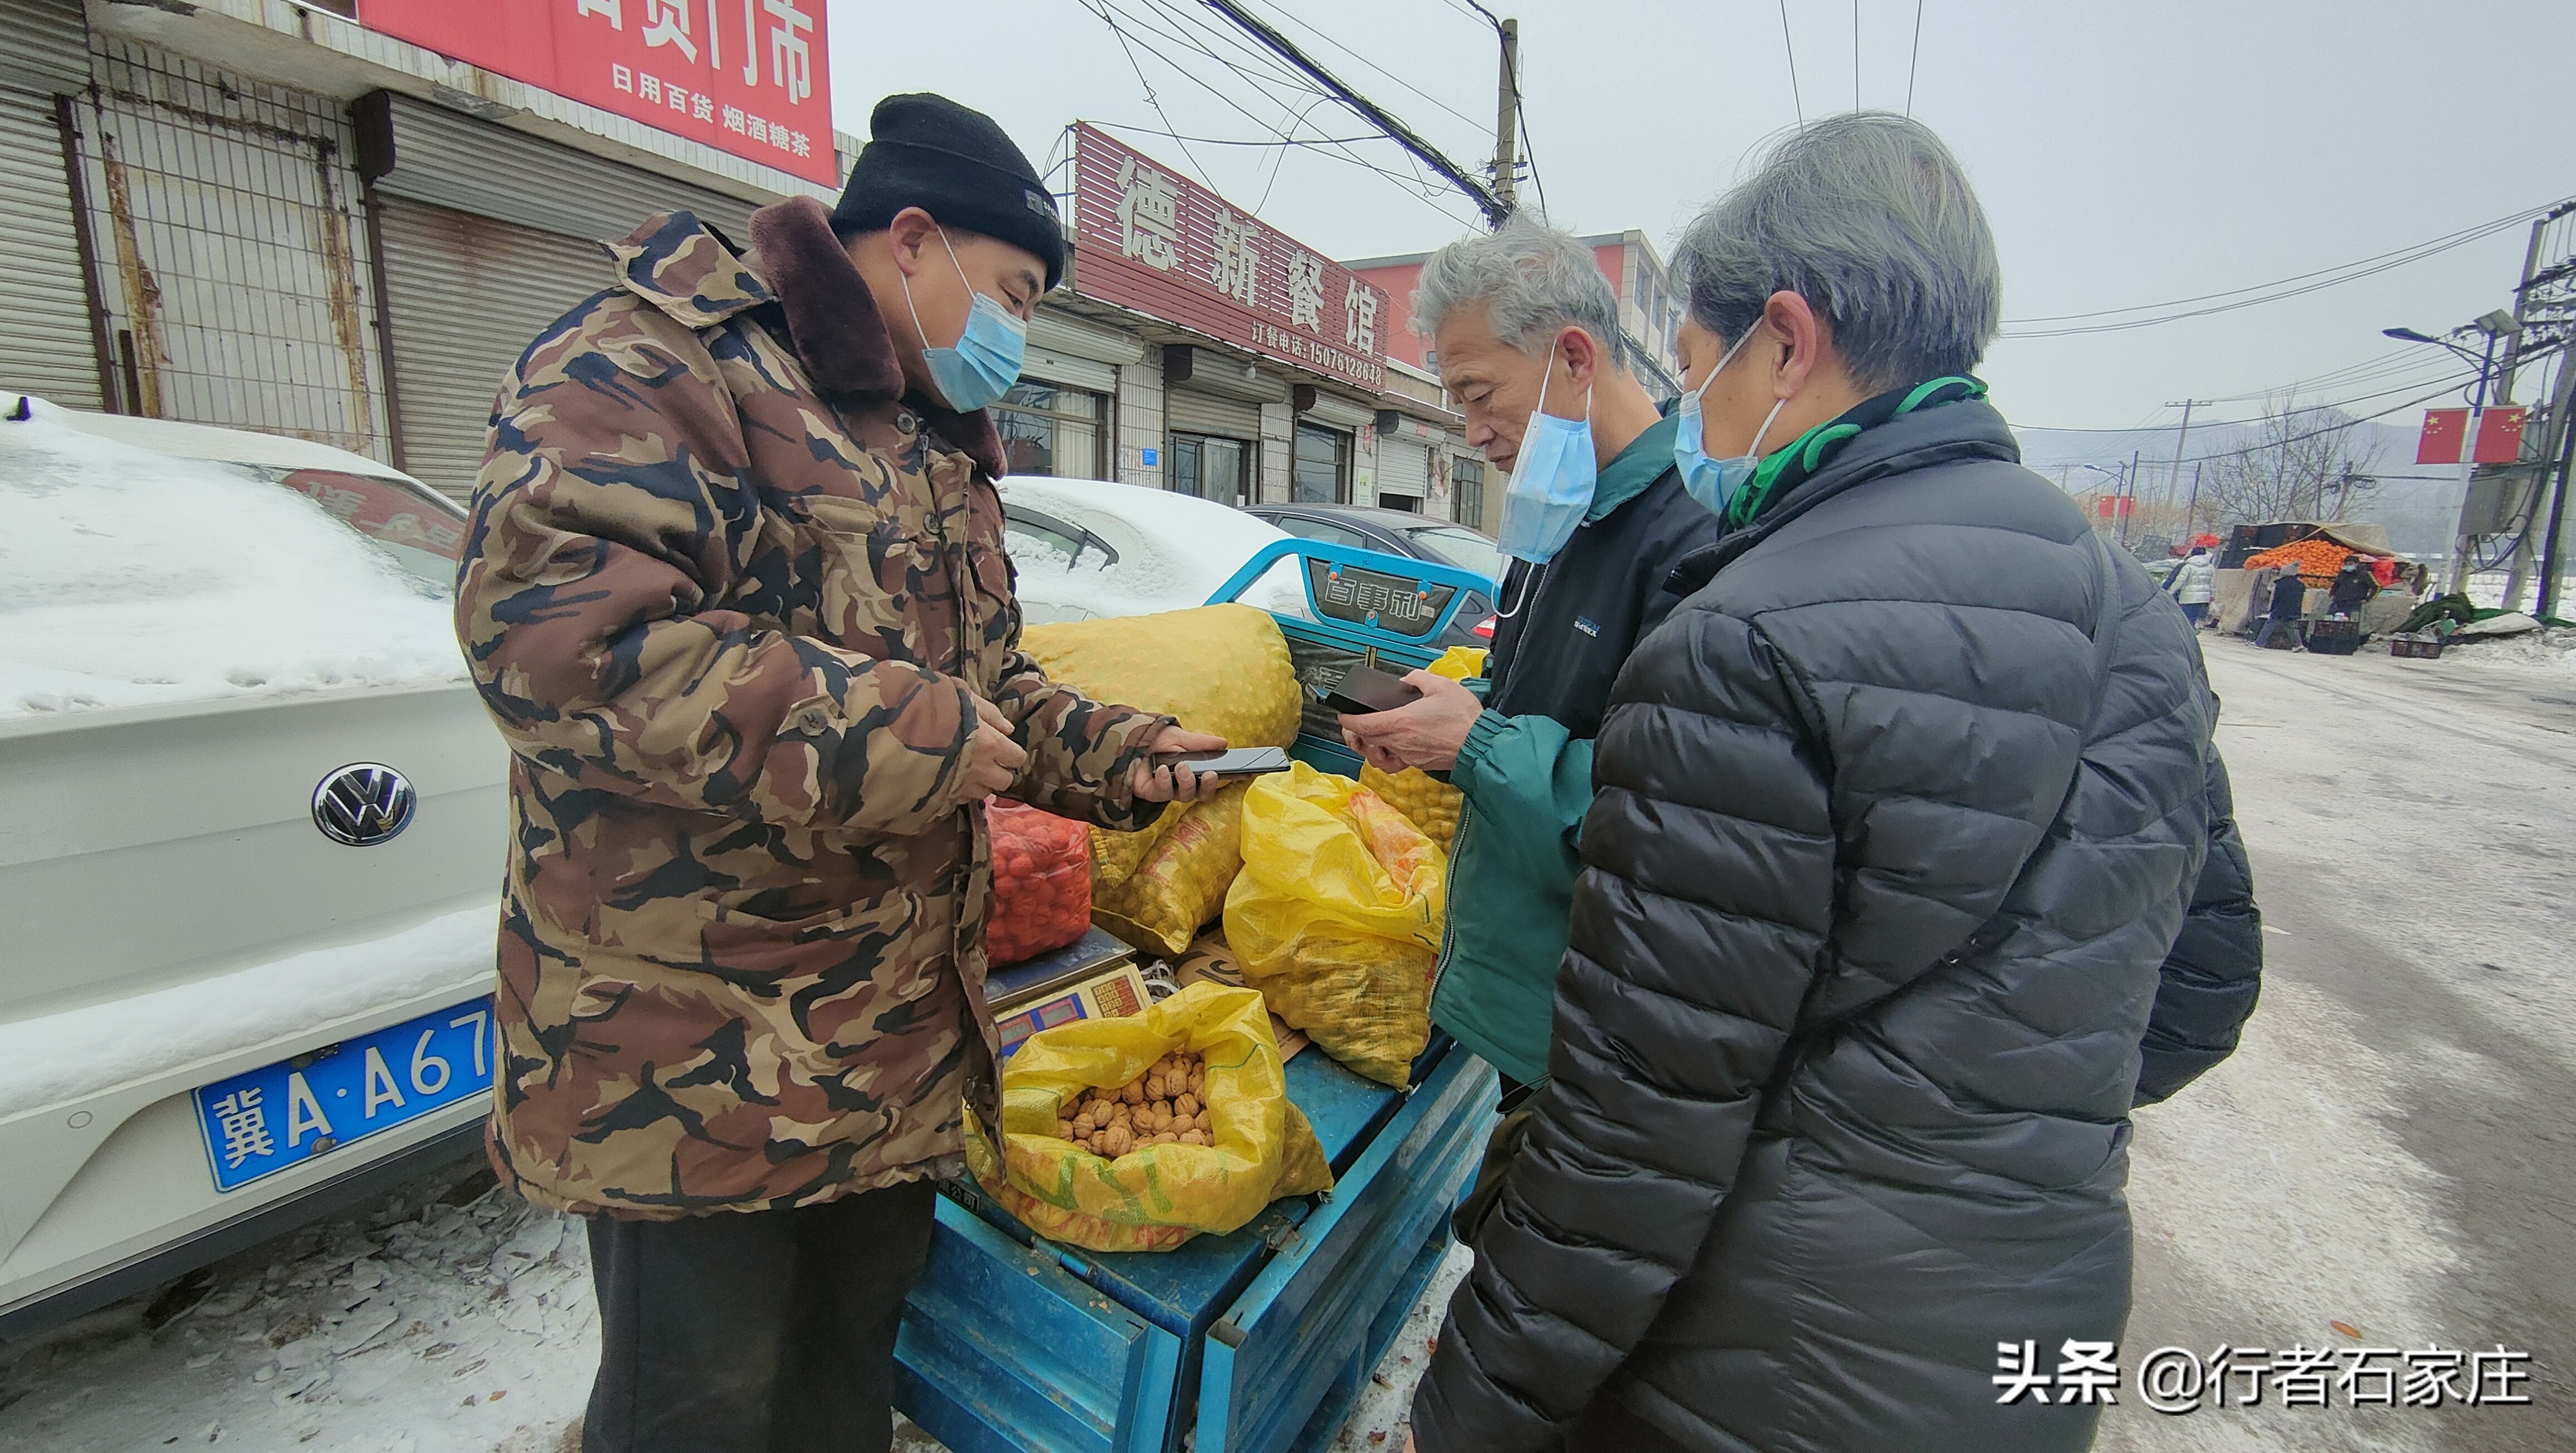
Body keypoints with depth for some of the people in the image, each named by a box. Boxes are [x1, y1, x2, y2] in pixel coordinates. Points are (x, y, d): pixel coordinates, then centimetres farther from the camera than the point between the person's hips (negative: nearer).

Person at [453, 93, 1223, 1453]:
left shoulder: (939, 453, 15)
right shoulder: (660, 357, -13)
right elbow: (547, 617, -27)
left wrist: (1115, 754, 6)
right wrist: (889, 735, -26)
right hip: (692, 1046, -7)